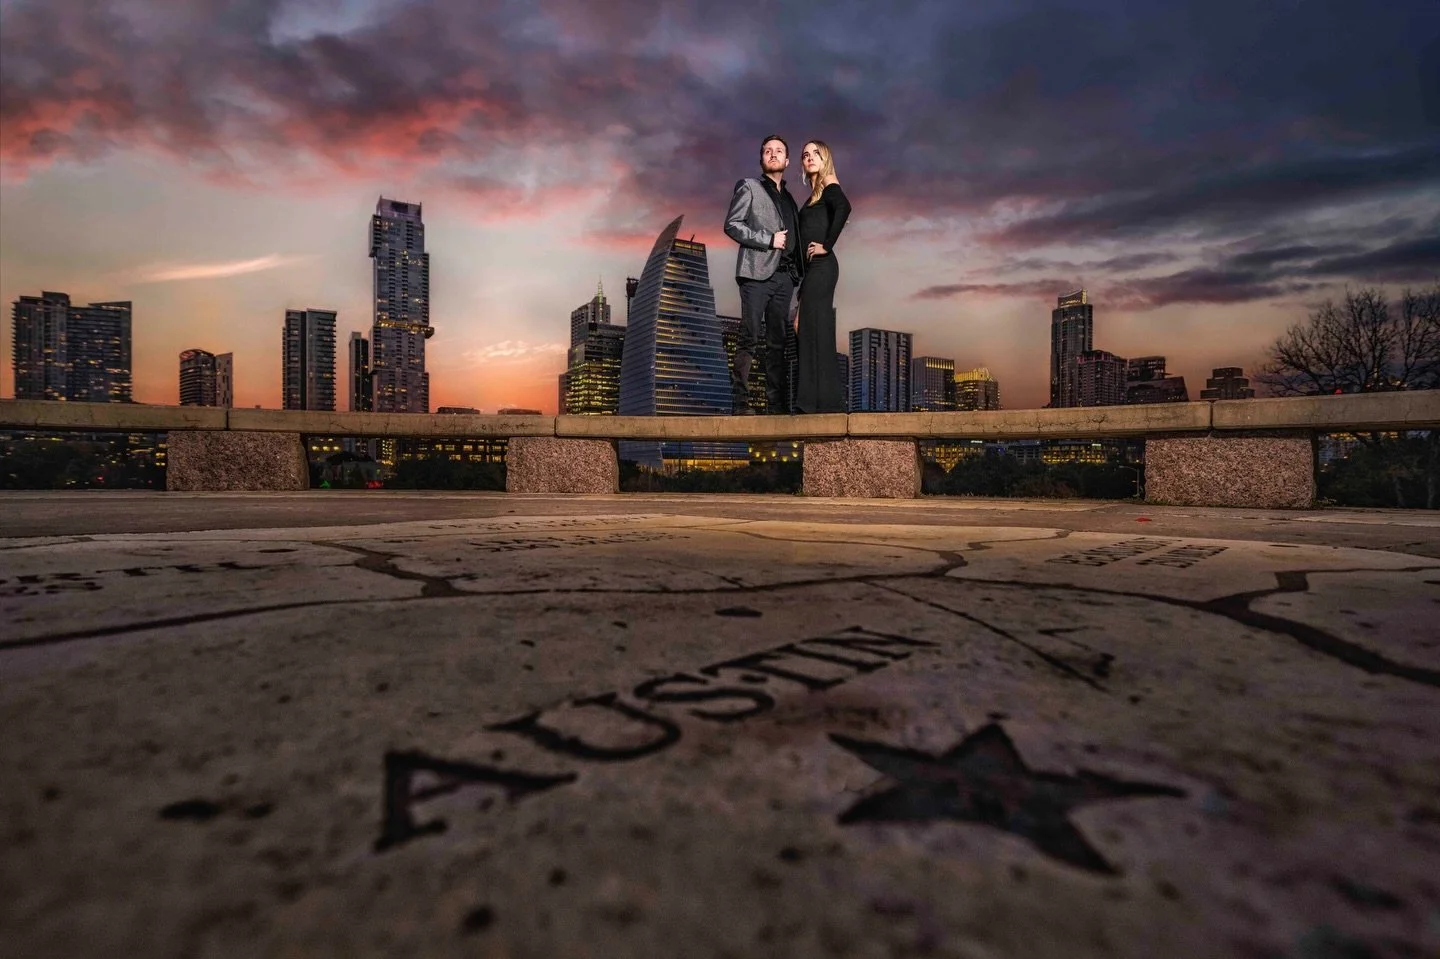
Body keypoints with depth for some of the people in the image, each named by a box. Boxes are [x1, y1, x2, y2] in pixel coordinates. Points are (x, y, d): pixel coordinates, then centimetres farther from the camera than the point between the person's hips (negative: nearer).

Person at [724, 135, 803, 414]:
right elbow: (731, 224, -3)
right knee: (749, 339, -10)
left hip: (784, 275, 6)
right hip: (757, 272, -5)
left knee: (777, 342, 2)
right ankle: (740, 402, -9)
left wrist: (797, 270, 9)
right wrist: (769, 240, -10)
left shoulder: (788, 197, 26)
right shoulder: (749, 187, 9)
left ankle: (777, 403, 2)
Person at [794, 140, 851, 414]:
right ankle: (822, 401, 10)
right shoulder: (814, 193, 24)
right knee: (810, 333, 6)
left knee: (816, 331, -12)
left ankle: (823, 401, -11)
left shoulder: (829, 183, 0)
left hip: (821, 266, -9)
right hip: (811, 268, 9)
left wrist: (827, 245, -18)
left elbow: (844, 207, -22)